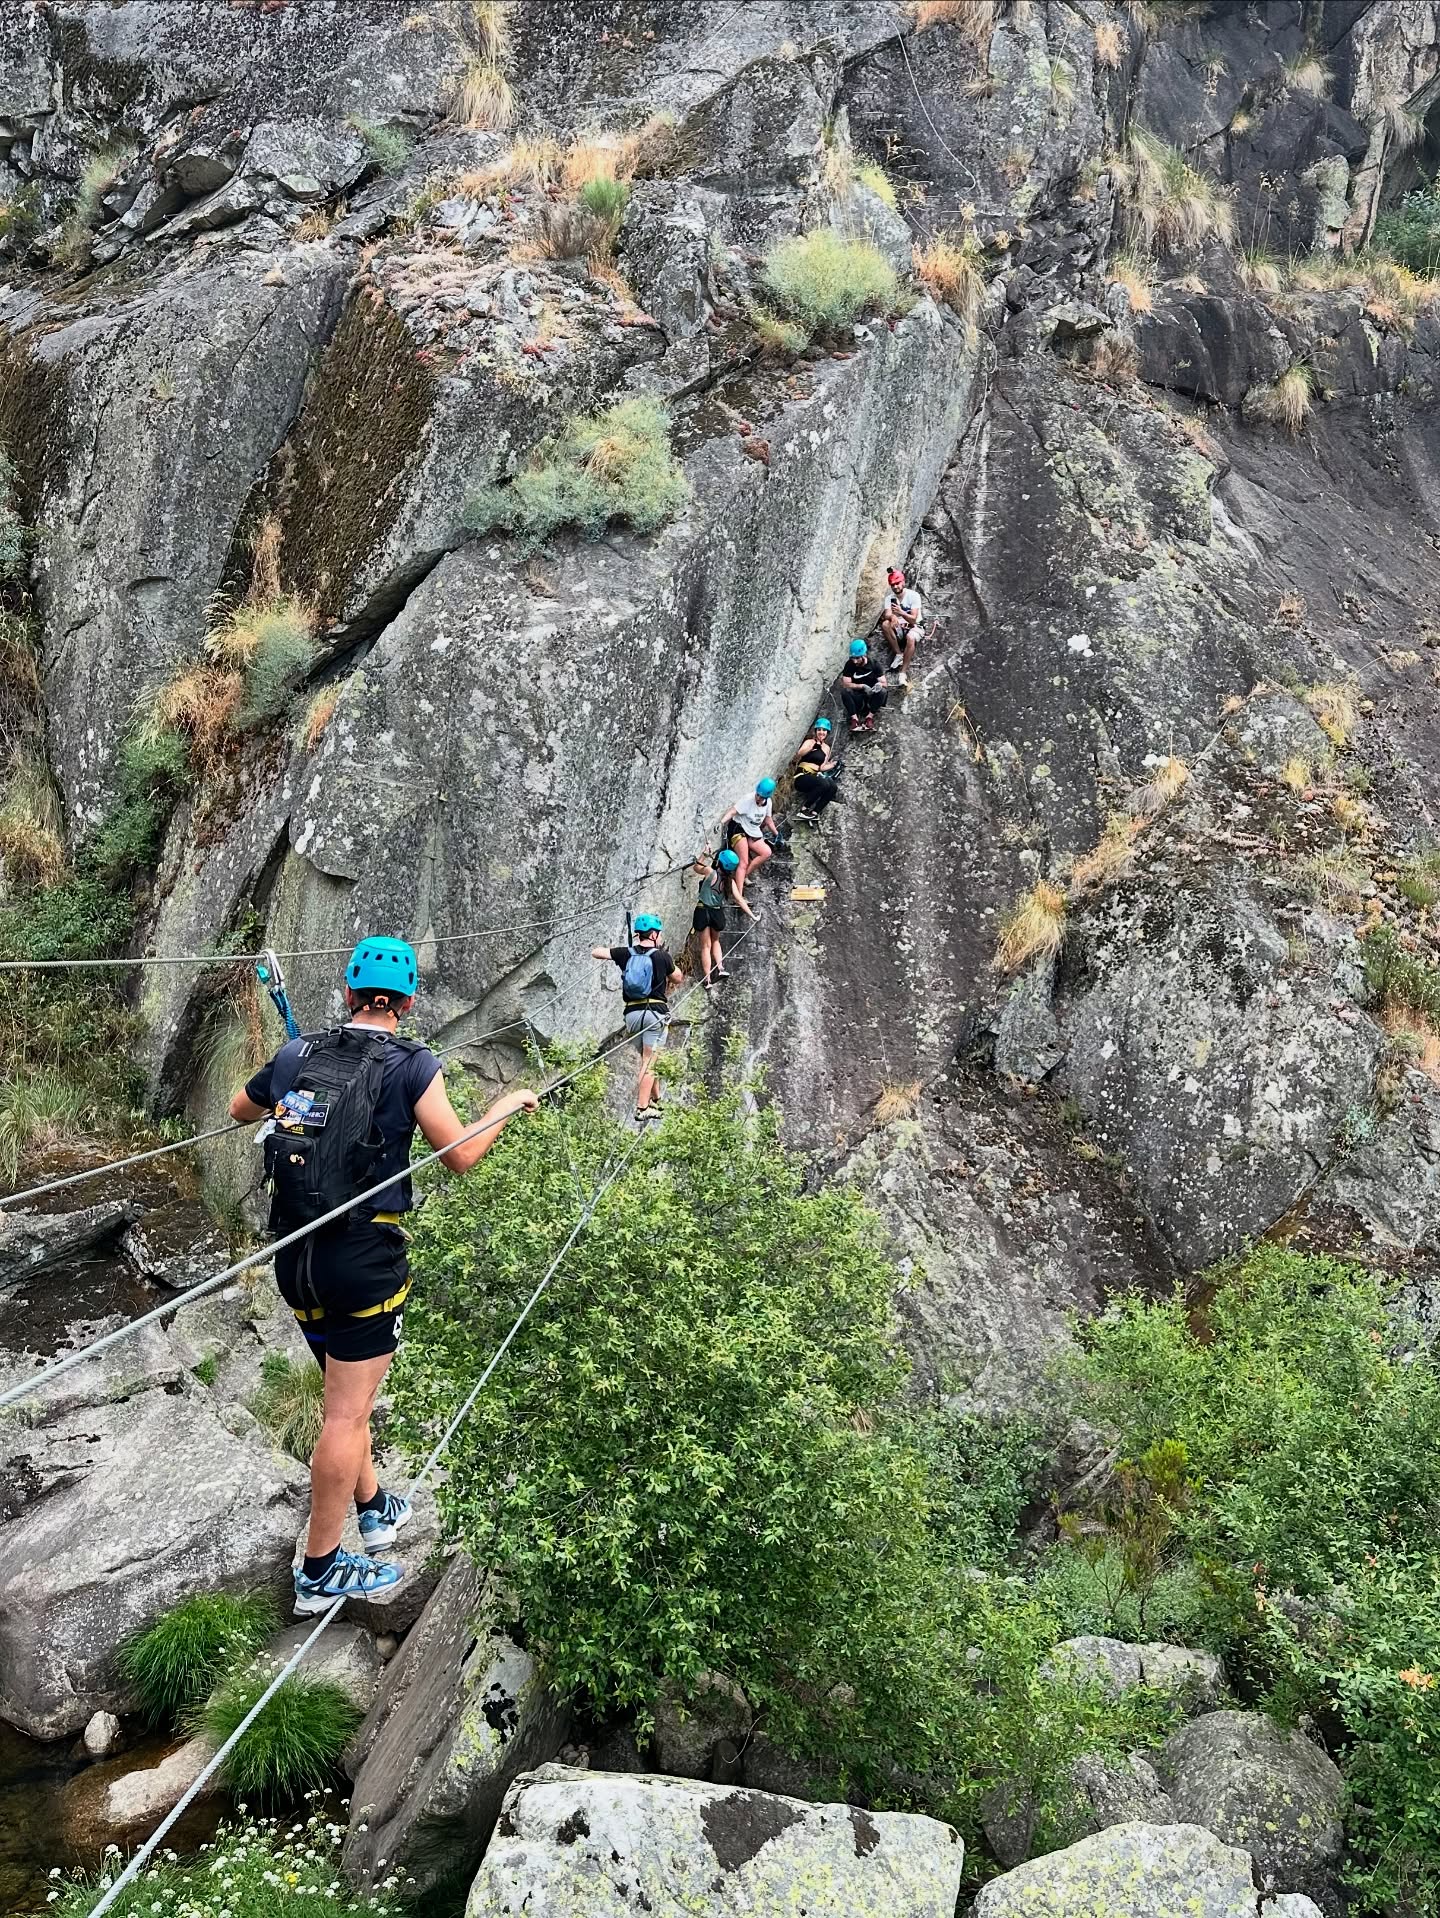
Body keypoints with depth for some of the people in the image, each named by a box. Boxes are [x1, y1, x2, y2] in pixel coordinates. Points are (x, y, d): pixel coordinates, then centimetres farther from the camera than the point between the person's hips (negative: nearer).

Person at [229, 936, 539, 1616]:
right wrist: (511, 1103, 10)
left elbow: (239, 1109, 23)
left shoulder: (297, 1055, 4)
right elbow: (462, 1155, -6)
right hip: (363, 1259, -6)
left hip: (295, 1257, 6)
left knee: (347, 1393, 24)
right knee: (346, 1415, 4)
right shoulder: (410, 1065, -11)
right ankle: (320, 1572, 12)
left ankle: (374, 1508, 41)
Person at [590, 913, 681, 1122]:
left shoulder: (625, 953, 4)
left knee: (647, 1059, 19)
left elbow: (595, 952, 14)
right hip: (655, 1011, -4)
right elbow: (678, 978, 14)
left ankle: (656, 1100, 26)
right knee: (648, 1062, -3)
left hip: (632, 1013, 4)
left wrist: (610, 950, 31)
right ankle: (642, 1109, -7)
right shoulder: (661, 956, -2)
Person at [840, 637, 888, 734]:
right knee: (844, 691, -29)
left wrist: (880, 684, -33)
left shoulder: (874, 664, -6)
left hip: (872, 697, 0)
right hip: (857, 698, 0)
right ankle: (854, 718, -32)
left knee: (883, 691, -29)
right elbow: (846, 683, -17)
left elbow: (884, 683, -8)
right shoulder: (849, 664, -8)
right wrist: (862, 686, -31)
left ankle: (869, 717, -26)